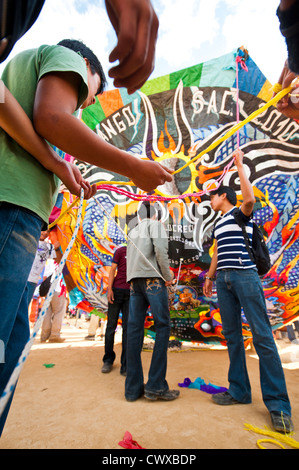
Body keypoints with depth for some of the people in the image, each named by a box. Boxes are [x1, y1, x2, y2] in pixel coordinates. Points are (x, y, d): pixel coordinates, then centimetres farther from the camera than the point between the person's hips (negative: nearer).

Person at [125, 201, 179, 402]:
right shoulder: (155, 224, 7)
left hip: (134, 280, 7)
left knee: (135, 329, 1)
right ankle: (156, 385, -6)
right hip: (152, 278, -6)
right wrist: (167, 275, -1)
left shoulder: (133, 231, 27)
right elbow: (160, 250, -11)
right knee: (162, 326, -3)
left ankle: (133, 388, 5)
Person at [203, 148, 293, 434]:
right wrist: (209, 276, 21)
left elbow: (250, 198, -19)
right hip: (223, 279, 7)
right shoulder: (218, 224, 24)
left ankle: (278, 403, 4)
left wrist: (239, 165, -10)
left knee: (262, 335, -6)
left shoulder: (241, 213, 3)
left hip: (245, 276, -7)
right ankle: (239, 391, 16)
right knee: (232, 335, 7)